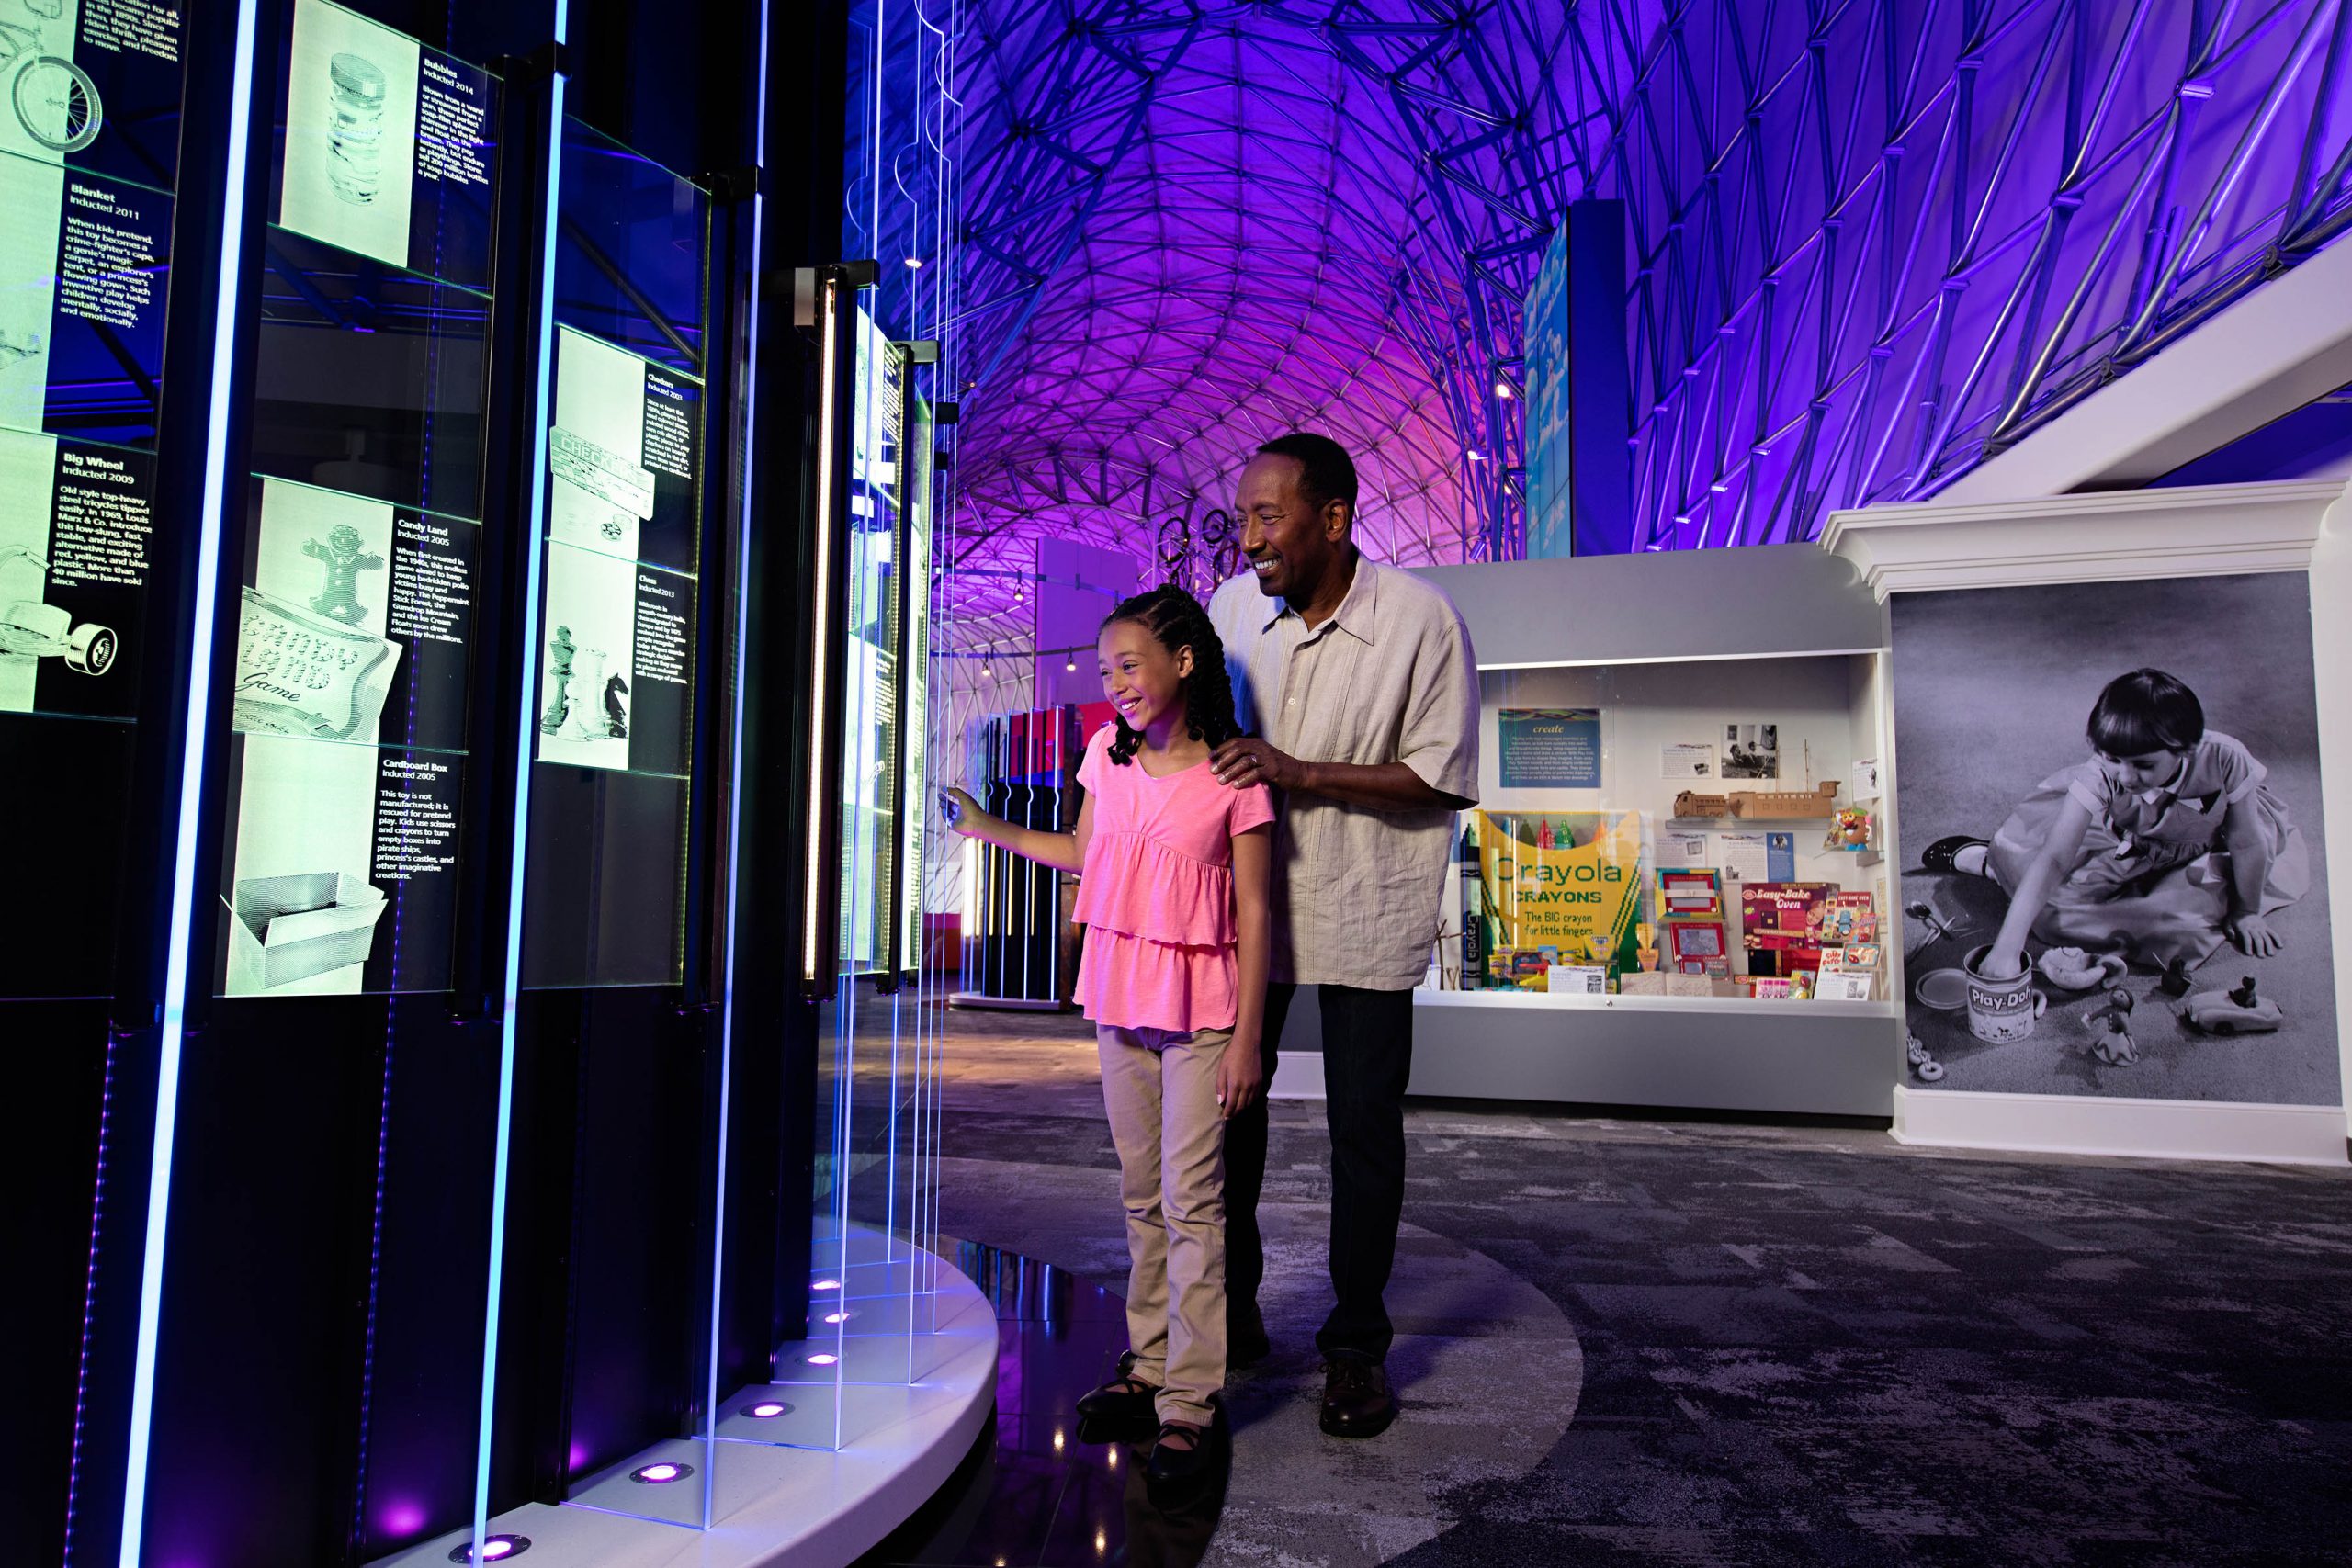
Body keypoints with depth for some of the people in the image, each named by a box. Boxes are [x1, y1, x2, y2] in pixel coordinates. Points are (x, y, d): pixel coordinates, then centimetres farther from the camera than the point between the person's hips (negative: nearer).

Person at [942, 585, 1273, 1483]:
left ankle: (1189, 1404, 7)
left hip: (1199, 1011, -5)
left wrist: (1246, 1039, -12)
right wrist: (989, 828, 18)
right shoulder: (1108, 755, 5)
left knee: (1191, 1200, -2)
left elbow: (1254, 914, -10)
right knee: (1141, 1198, 14)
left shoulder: (1233, 779, -10)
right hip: (1121, 1002, 6)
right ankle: (1148, 1367, 28)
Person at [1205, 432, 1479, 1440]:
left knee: (1364, 1128, 4)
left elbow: (1446, 776, -15)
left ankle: (1356, 1343, 23)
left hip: (1365, 905, -3)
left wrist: (1302, 772, -24)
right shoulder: (1234, 606, -3)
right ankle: (1232, 1309, 30)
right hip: (1249, 892, 4)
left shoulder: (1422, 619, -15)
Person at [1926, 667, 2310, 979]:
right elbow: (2053, 860, -45)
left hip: (2203, 850, 2)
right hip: (2125, 847, -2)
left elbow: (2247, 845, -21)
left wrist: (2246, 913, -8)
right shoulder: (2102, 774, -39)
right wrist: (2007, 949, -54)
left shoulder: (2225, 760, -38)